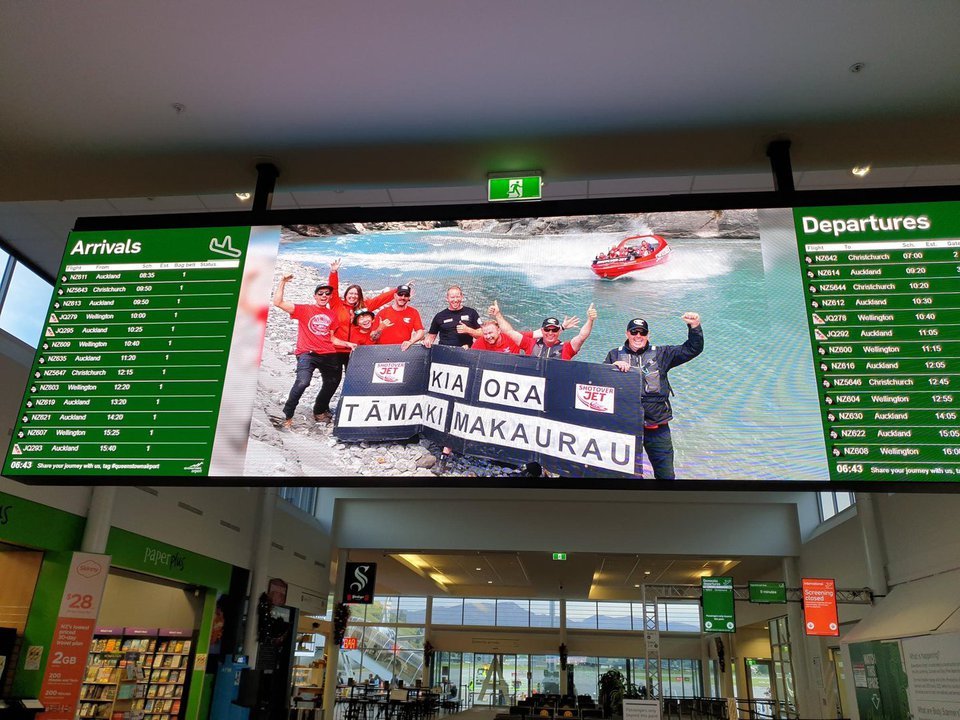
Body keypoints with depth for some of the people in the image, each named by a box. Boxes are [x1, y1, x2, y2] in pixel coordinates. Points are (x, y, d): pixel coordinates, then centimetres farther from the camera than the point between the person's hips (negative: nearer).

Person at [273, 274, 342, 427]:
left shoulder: (332, 315, 14)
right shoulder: (304, 310, 2)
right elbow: (278, 302, -6)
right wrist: (283, 282, -8)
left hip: (329, 355, 6)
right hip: (307, 354, -5)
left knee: (331, 385, 19)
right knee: (302, 382, -27)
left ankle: (319, 412, 44)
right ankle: (287, 415, -11)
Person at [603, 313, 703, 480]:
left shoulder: (661, 354, 9)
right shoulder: (615, 355, 9)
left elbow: (692, 349, 6)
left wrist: (695, 327, -9)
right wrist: (613, 367, -18)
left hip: (657, 428, 0)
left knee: (666, 474, 3)